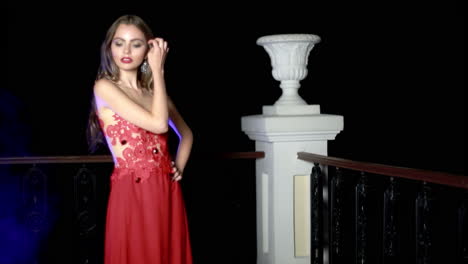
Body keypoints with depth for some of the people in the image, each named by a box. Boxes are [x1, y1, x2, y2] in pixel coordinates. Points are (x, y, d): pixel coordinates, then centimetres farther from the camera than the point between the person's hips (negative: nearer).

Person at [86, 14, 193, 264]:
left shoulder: (153, 91, 12)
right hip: (133, 193, -6)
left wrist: (179, 167, 8)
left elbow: (186, 133, 26)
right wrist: (158, 70, -9)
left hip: (168, 193, 6)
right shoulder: (105, 87, -6)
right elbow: (158, 124, -16)